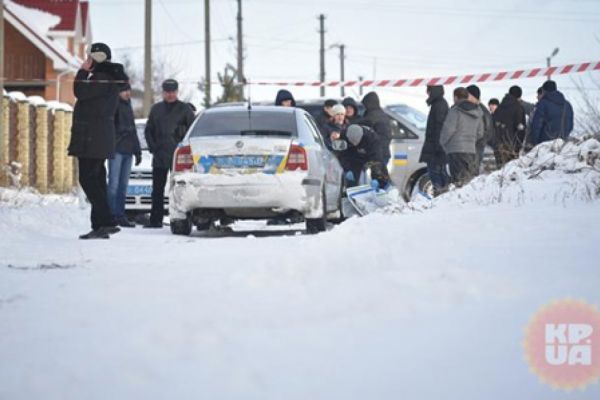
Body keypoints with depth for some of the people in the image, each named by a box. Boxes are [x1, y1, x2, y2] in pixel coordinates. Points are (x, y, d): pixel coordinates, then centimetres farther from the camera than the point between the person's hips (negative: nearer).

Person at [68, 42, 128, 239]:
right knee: (95, 180, 11)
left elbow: (80, 92, -18)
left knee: (88, 179, -13)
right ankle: (100, 225, 12)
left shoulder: (103, 79, -13)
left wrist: (83, 72, -9)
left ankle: (106, 222, -18)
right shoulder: (106, 78, 19)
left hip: (92, 139, -11)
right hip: (99, 139, 11)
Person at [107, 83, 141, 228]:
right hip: (116, 149, -7)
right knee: (114, 183, -10)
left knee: (123, 185, 6)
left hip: (128, 151, 7)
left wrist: (137, 151, 24)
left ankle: (120, 216, 8)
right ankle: (112, 215, -10)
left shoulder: (128, 107, 21)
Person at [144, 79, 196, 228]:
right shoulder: (156, 109, 13)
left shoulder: (184, 109, 2)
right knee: (157, 190, 4)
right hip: (159, 158, 4)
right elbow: (148, 130, 18)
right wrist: (153, 147, 5)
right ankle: (155, 220, 8)